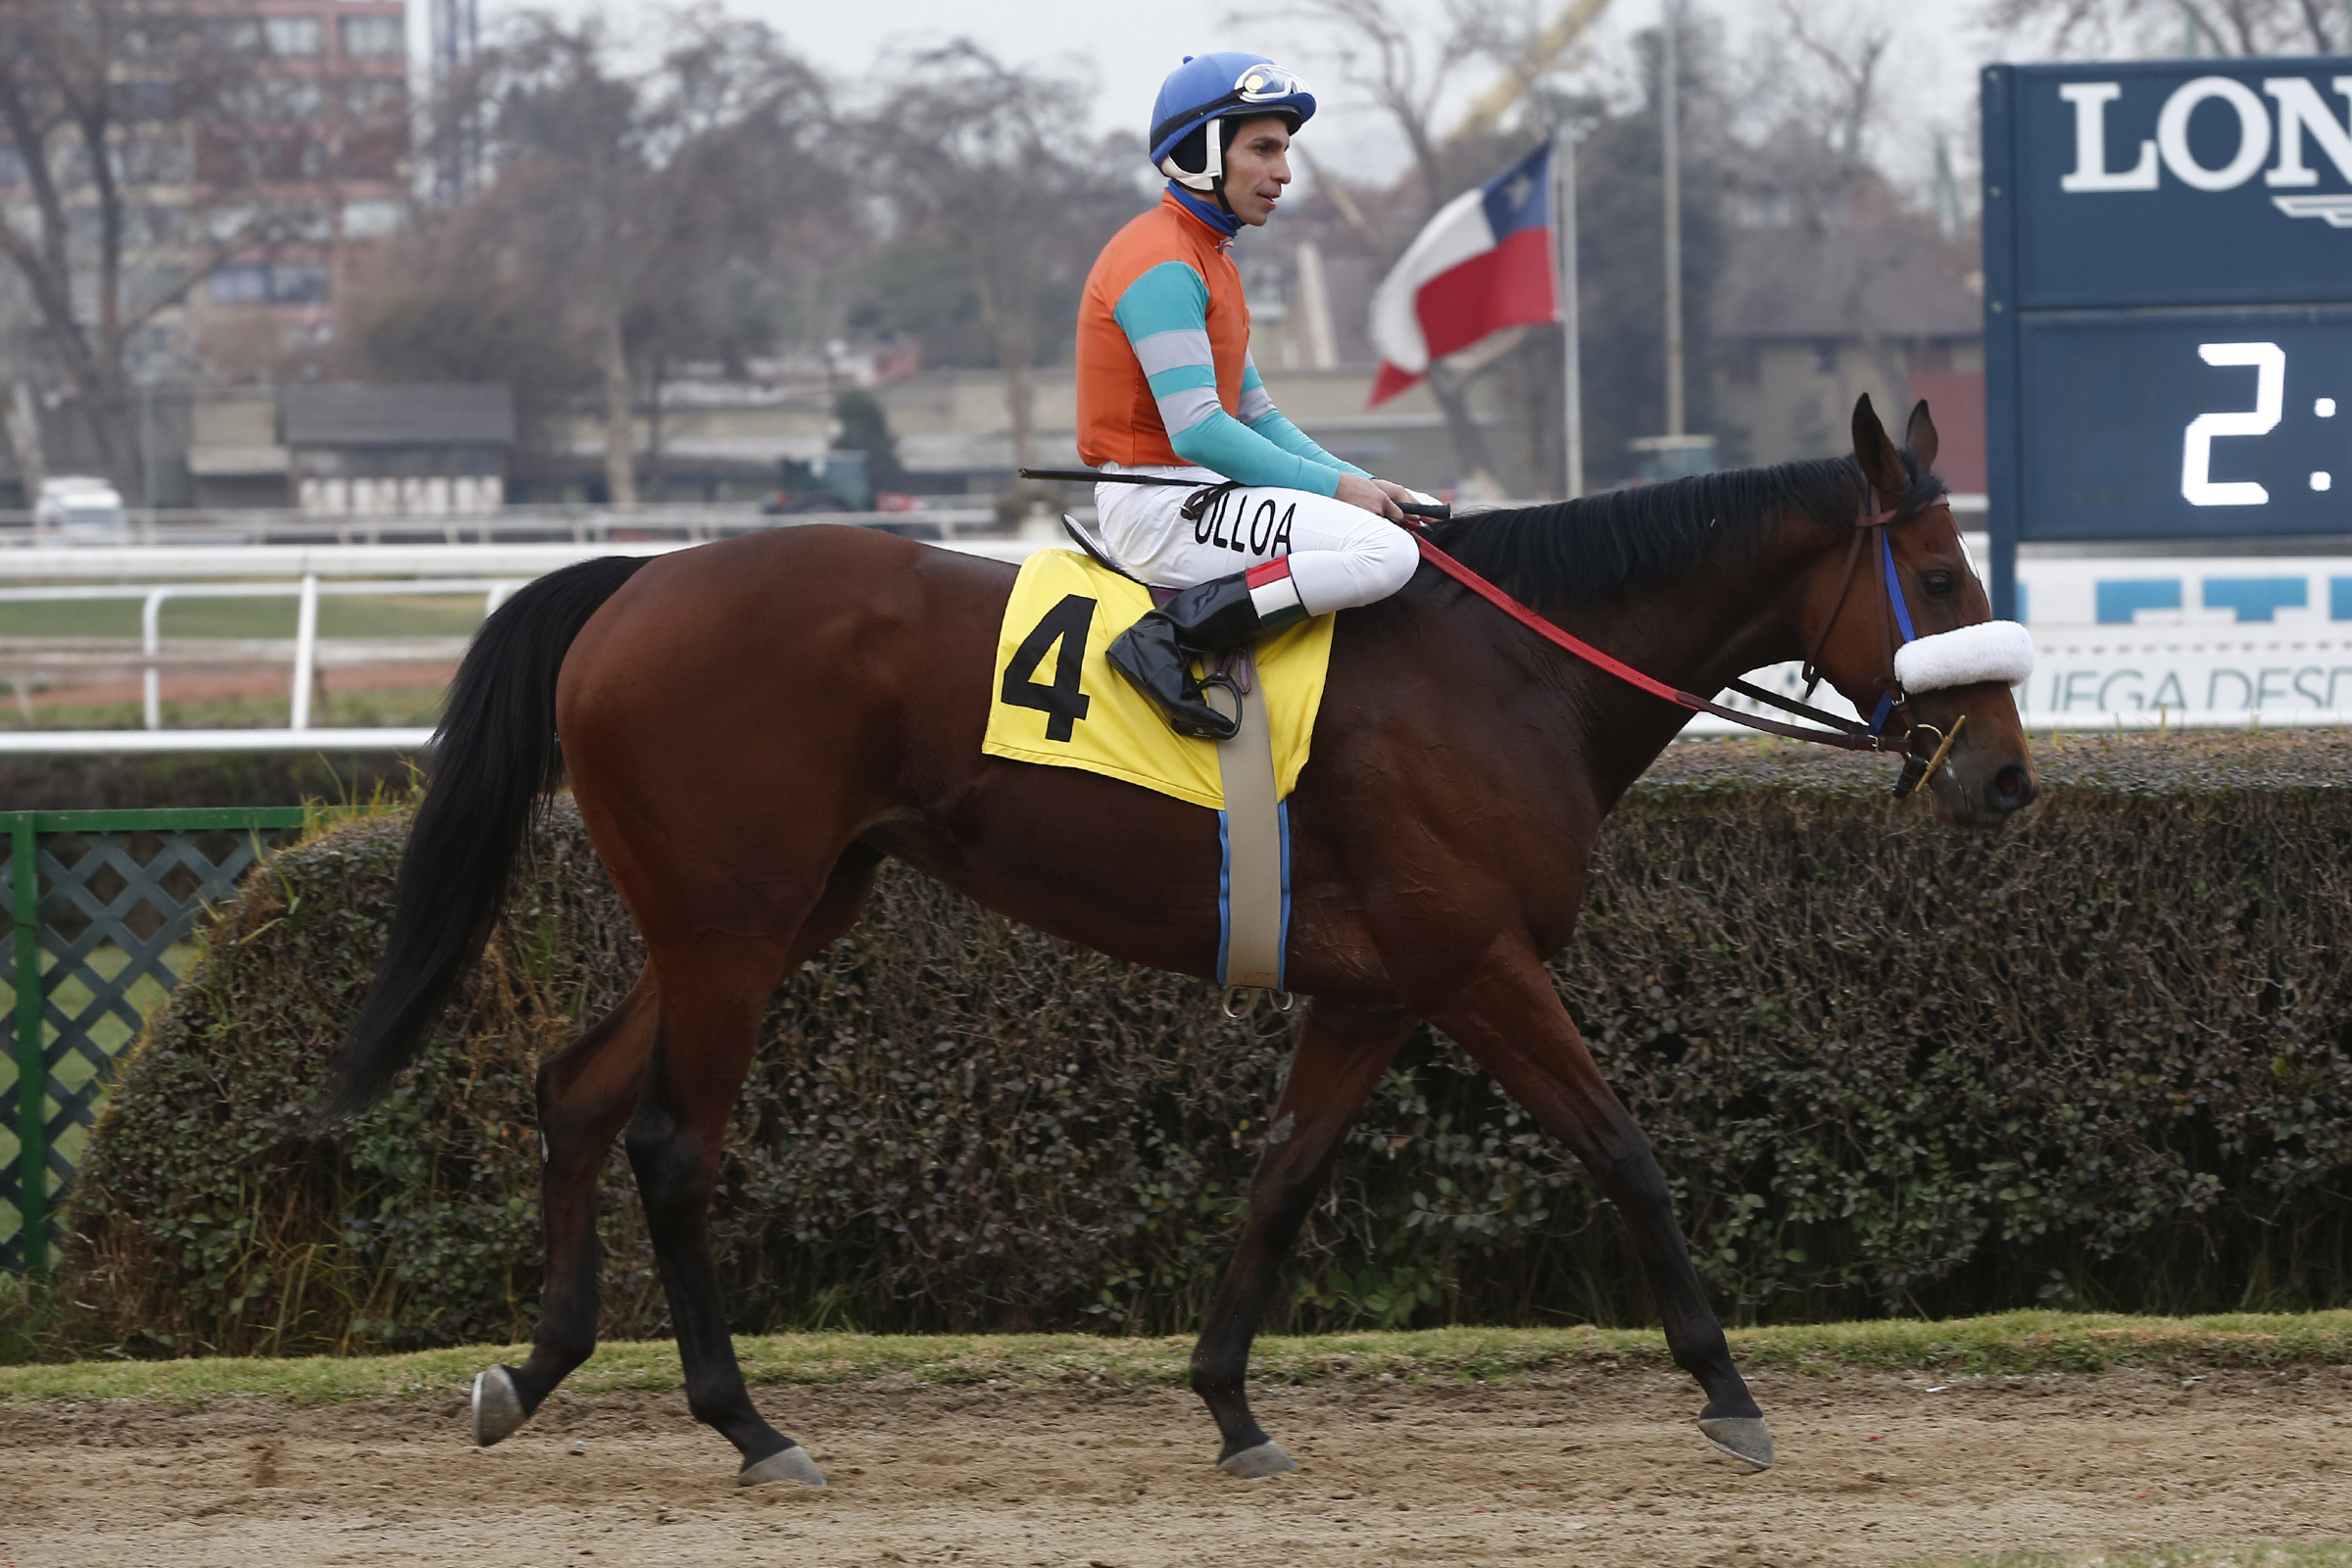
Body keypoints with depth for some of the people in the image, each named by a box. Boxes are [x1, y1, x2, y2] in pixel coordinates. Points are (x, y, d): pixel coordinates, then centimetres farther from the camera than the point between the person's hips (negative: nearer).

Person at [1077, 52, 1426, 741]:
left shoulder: (1210, 261, 20)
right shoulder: (1162, 265, -14)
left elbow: (1256, 415, 19)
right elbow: (1197, 431, -21)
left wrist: (1358, 481, 4)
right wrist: (1336, 487, -16)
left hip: (1198, 493, 10)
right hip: (1157, 505, -10)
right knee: (1386, 553, -25)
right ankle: (1172, 635, -23)